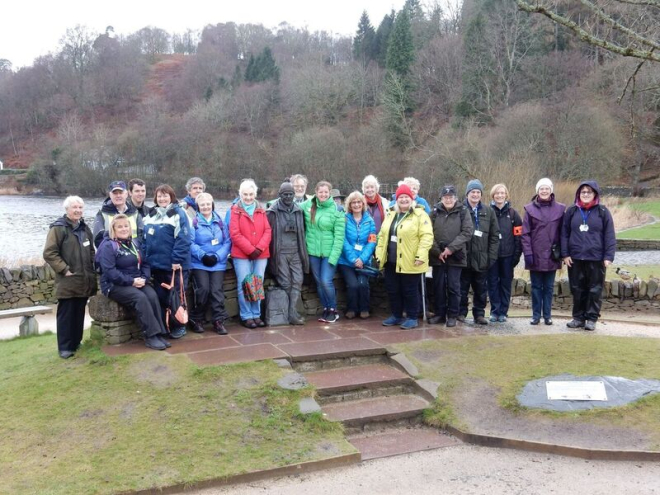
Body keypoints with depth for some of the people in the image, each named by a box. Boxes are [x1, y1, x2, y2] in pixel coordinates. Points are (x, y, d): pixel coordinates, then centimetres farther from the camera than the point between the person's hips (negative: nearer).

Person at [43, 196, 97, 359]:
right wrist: (64, 269, -17)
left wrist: (92, 267, 11)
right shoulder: (58, 228, -8)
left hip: (84, 280, 7)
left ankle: (76, 343, 24)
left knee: (79, 313, 13)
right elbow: (49, 253, -14)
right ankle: (65, 347, 5)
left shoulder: (84, 228, 14)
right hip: (68, 281, -6)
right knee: (66, 314, -1)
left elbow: (91, 251, 24)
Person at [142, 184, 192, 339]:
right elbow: (146, 239, 15)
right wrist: (146, 258, 7)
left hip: (175, 265, -6)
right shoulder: (150, 216, 13)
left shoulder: (178, 214, -8)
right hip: (157, 265, 6)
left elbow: (183, 240, -15)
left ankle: (179, 326, 16)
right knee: (160, 297, 11)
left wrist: (177, 260, -19)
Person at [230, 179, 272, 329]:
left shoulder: (261, 210, 11)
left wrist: (259, 248, -10)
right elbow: (235, 234, -8)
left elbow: (268, 231, 5)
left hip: (261, 254, 4)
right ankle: (246, 316, 7)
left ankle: (256, 315, 16)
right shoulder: (235, 210, 0)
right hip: (242, 255, -3)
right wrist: (250, 250, -13)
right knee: (244, 286, -1)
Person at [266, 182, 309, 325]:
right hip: (280, 253, -4)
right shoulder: (273, 212, -3)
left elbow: (301, 232, 13)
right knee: (285, 283, -1)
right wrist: (271, 253, -7)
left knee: (297, 281, -5)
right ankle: (292, 313, 8)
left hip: (295, 253, 4)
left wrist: (303, 253, 9)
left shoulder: (298, 211, 11)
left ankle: (292, 312, -4)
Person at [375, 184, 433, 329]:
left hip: (410, 262, -6)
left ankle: (412, 318, 16)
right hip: (391, 261, 6)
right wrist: (379, 254, 9)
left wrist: (420, 256, -22)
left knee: (410, 291, 3)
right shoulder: (391, 214, 14)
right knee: (392, 290, 13)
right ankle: (396, 315, 27)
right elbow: (382, 235, 16)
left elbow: (426, 236, -14)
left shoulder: (420, 215, -7)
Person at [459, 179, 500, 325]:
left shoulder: (488, 212, 8)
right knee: (462, 287, 6)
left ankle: (479, 313, 19)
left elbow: (495, 236, 6)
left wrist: (491, 256, -1)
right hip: (464, 257, -2)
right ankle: (461, 312, 17)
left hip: (482, 258, 3)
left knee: (481, 289, 8)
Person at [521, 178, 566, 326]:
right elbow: (525, 233, -3)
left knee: (549, 287, 9)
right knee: (536, 286, 7)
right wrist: (527, 252, -9)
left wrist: (560, 251, -2)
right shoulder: (530, 209, 0)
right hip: (535, 255, -1)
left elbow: (562, 232, 4)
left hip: (551, 255, 1)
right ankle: (536, 315, 15)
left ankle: (547, 315, 18)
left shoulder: (559, 209, 2)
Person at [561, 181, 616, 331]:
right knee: (577, 290, 9)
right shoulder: (571, 211, 6)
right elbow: (564, 234, 6)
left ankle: (591, 318, 13)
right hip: (575, 258, 2)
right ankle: (578, 317, 19)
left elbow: (609, 236, -2)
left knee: (595, 290, 4)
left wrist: (609, 256, -8)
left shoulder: (603, 212, 0)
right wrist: (565, 254, -2)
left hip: (596, 259, -2)